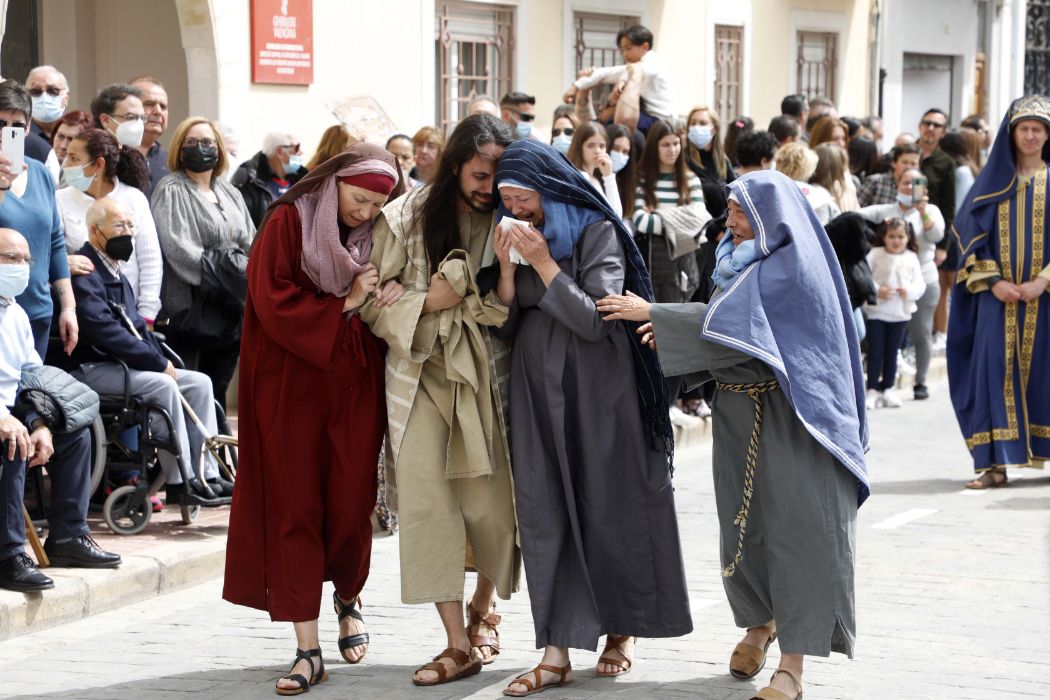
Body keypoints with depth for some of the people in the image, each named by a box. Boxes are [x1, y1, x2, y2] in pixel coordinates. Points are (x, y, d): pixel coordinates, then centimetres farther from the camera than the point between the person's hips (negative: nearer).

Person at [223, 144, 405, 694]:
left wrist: (386, 299, -9)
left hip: (354, 387, 3)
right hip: (292, 386, -3)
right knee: (295, 510, -3)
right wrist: (345, 303, -14)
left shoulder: (376, 235, 7)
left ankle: (348, 597, 34)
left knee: (351, 505, 3)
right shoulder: (289, 223, -6)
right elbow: (274, 302, -13)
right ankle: (307, 649, -1)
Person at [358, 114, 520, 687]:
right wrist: (430, 302, -13)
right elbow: (373, 302, 1)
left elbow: (518, 310, -5)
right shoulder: (405, 219, -1)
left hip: (486, 376, 0)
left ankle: (483, 608, 30)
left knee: (491, 504, -2)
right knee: (426, 500, -10)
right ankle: (458, 644, -5)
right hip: (421, 375, 0)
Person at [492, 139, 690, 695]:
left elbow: (595, 320, -16)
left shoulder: (597, 232, -8)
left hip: (595, 390, -4)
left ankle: (622, 630, 21)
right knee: (544, 513, -2)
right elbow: (506, 328, 6)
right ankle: (557, 653, -3)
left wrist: (544, 263, -19)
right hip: (536, 388, 5)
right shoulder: (513, 238, 8)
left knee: (606, 507, 3)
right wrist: (508, 269, -9)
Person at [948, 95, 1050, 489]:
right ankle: (994, 463, -9)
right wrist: (993, 281, -8)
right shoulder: (994, 180, 8)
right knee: (995, 366, -7)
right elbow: (973, 234, 4)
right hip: (999, 291, 1)